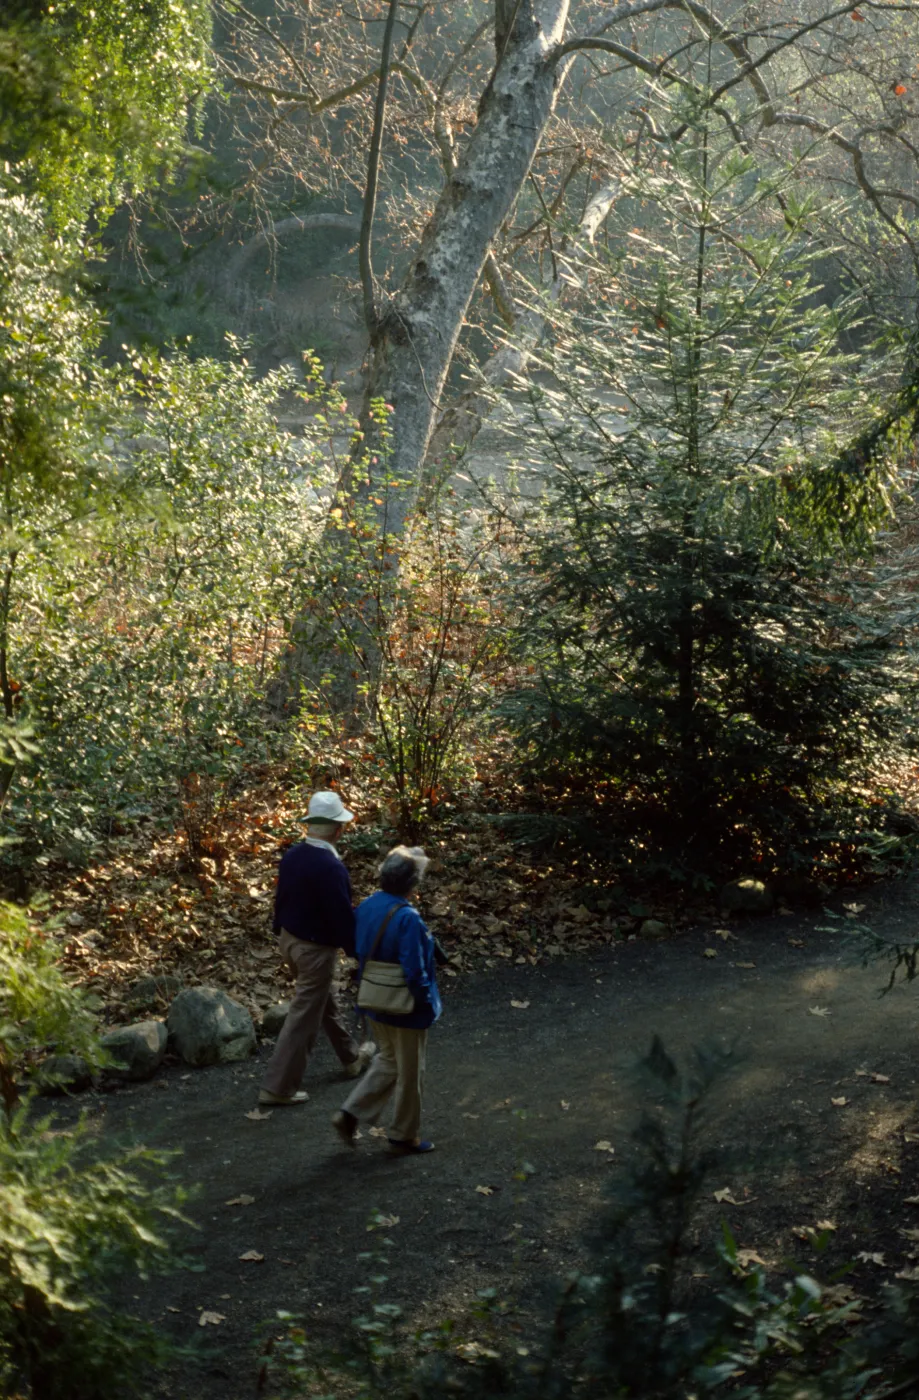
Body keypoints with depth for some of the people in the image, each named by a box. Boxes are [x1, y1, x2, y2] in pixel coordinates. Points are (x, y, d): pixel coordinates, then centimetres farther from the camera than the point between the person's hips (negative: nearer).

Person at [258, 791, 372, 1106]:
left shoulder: (292, 855, -3)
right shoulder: (330, 867, -28)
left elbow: (281, 897, 9)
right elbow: (342, 914, -23)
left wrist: (281, 932, 22)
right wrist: (357, 949, -11)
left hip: (290, 939, 9)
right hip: (315, 948, -9)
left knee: (328, 1001, 26)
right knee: (305, 1017, 2)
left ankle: (352, 1057, 45)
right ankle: (278, 1086, 6)